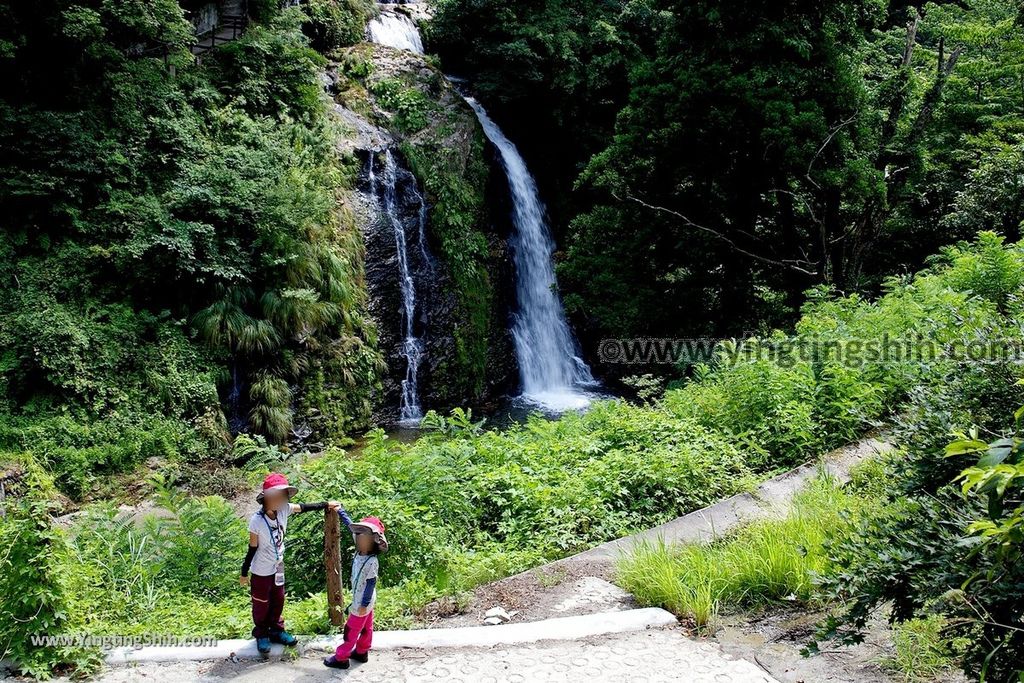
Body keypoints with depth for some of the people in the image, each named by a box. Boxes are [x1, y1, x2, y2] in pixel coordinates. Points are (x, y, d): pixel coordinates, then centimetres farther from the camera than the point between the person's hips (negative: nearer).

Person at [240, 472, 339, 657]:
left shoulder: (283, 510, -18)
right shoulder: (257, 521, -32)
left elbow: (302, 507, 2)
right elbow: (252, 548, -20)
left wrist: (326, 505, 3)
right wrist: (244, 573, -11)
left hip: (278, 566, 5)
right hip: (261, 570, -5)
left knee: (278, 600, 22)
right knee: (261, 604, 16)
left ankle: (276, 630, 43)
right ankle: (261, 634, 38)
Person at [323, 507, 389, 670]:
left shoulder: (372, 562, -32)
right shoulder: (361, 551, -9)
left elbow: (371, 584, -25)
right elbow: (350, 525, -1)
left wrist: (363, 604, -20)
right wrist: (340, 510, 4)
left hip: (362, 602, -8)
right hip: (365, 600, 8)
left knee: (351, 631, 7)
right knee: (366, 628, 23)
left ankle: (341, 658, 19)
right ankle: (361, 652, 37)